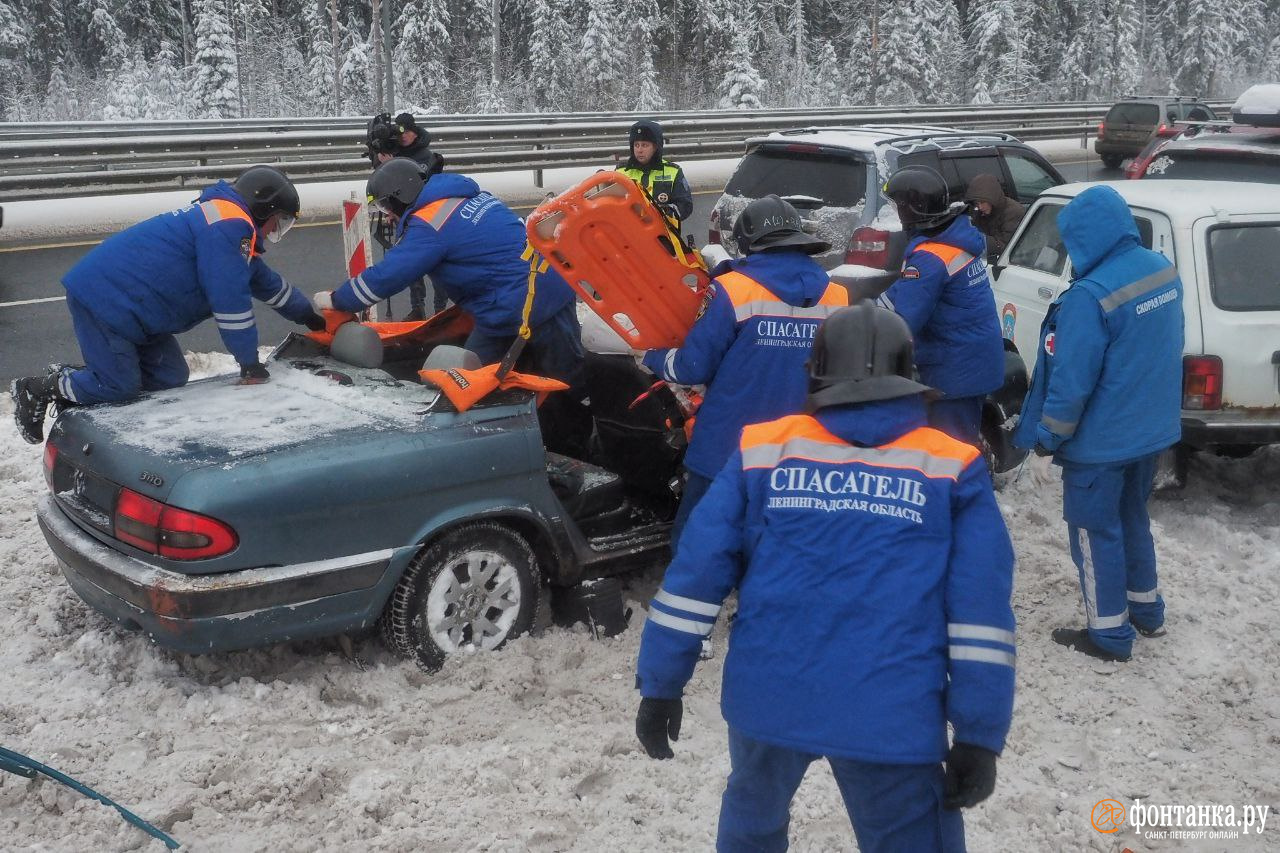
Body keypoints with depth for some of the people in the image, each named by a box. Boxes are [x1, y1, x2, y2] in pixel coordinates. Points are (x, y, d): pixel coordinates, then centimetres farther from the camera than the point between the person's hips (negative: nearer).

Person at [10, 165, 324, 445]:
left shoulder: (226, 222, 17)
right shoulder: (230, 224, -17)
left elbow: (267, 282, 29)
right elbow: (230, 298, -20)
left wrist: (308, 315, 35)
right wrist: (249, 361, -14)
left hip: (120, 302, 11)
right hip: (104, 298, -11)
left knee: (169, 378, 7)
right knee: (117, 387, -10)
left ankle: (65, 379, 18)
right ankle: (39, 389, 8)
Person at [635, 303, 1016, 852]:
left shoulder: (764, 449, 5)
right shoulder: (951, 469, 3)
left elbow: (696, 572, 1)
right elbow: (980, 611, -3)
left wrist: (660, 684, 8)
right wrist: (980, 735, 0)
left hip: (769, 697, 2)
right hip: (889, 716, -2)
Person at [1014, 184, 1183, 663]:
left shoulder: (1090, 296, -29)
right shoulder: (1163, 271, -2)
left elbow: (1071, 382, -24)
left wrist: (1047, 440, -11)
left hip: (1101, 441, -8)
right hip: (1152, 428, 8)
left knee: (1096, 533, 8)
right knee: (1132, 519, 25)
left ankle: (1110, 635, 19)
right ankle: (1146, 610, 39)